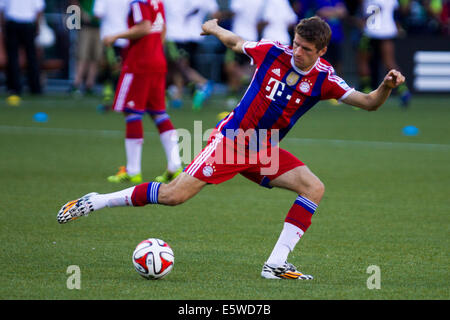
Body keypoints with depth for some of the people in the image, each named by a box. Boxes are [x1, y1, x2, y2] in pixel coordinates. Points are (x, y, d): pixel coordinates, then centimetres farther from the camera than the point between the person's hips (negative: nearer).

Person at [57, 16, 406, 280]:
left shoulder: (324, 78, -8)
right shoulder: (272, 52, -11)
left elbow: (368, 103, -11)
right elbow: (236, 43, 11)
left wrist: (386, 87, -30)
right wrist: (215, 28, 24)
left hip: (266, 151, 3)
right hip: (231, 138, -3)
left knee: (314, 188, -18)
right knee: (175, 195, -13)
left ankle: (276, 265, -16)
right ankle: (92, 202, 0)